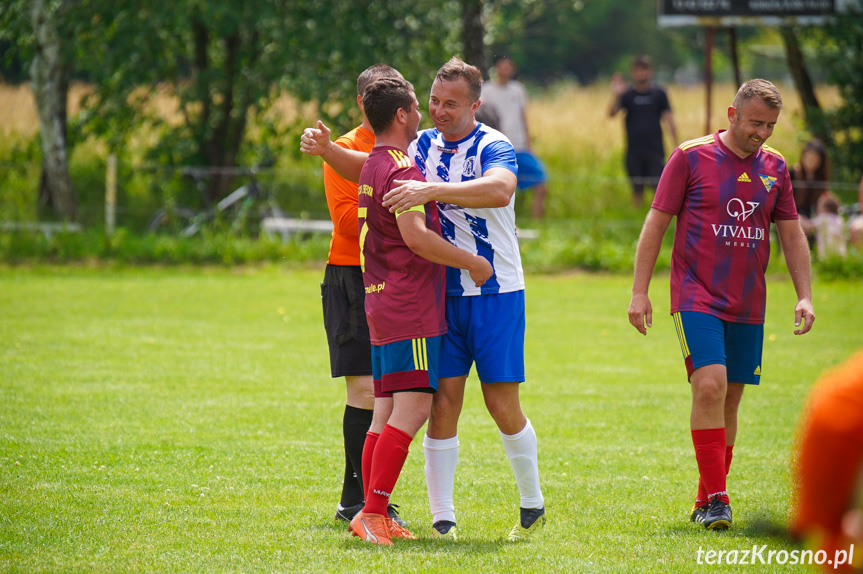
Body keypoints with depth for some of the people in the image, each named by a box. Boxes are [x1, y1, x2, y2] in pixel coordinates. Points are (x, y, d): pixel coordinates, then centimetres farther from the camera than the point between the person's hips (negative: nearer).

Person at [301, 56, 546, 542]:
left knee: (503, 405, -2)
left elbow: (500, 190, -31)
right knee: (444, 401, -4)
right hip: (442, 295, 4)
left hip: (496, 293, -4)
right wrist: (328, 150, -9)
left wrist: (432, 190, -41)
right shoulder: (424, 146, 7)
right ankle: (443, 517, 0)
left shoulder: (494, 147, -10)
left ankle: (534, 506, 17)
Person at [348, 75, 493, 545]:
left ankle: (372, 517, 7)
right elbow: (415, 236, -23)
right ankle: (373, 512, -19)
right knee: (412, 408, -14)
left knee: (387, 411, 9)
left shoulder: (372, 166, 18)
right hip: (410, 307, -10)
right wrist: (473, 262, -15)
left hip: (383, 305, 10)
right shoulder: (401, 168, -13)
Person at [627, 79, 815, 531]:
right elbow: (656, 223, -2)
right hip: (697, 298, -5)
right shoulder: (690, 157, -4)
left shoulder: (774, 167, 8)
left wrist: (804, 296, 5)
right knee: (710, 387, -19)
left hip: (748, 307, 5)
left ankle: (704, 503, 17)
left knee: (729, 402, 6)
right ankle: (716, 499, -16)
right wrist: (639, 291, -6)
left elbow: (792, 234, 15)